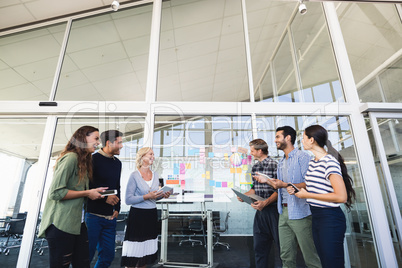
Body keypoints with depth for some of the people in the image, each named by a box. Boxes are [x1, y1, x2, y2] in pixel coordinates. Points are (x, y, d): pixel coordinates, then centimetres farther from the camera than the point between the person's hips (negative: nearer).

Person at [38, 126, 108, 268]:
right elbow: (56, 192, -22)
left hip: (78, 223, 9)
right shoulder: (71, 157, -16)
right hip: (61, 224, -9)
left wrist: (94, 191, 4)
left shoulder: (84, 161, 13)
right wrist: (87, 193, -16)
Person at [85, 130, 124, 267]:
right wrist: (105, 197, -15)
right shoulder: (93, 159, -8)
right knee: (87, 255, 4)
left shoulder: (117, 163, 13)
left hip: (110, 217, 6)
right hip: (93, 215, -6)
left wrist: (117, 209, 8)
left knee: (108, 256, 11)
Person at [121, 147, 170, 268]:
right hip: (137, 215, -5)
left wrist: (163, 195, -2)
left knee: (146, 251, 13)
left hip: (152, 215, 5)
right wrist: (146, 196, -22)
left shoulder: (155, 175, 8)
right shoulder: (134, 175, -9)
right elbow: (128, 199, -14)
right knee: (133, 252, 0)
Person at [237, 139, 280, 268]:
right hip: (260, 210, 7)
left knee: (281, 244, 7)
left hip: (273, 210, -7)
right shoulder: (254, 167, 11)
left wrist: (265, 203, -23)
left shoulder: (274, 165, -12)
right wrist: (244, 195, 2)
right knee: (259, 246, 14)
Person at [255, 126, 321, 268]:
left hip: (299, 213, -8)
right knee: (286, 256, 14)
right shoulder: (281, 163, 19)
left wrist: (285, 185, -20)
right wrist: (268, 181, 9)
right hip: (284, 212, 8)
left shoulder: (302, 157, -7)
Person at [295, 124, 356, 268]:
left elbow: (341, 196, -23)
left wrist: (307, 195, -19)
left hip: (330, 218, -9)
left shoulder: (329, 162, -18)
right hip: (316, 217, 9)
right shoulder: (312, 162, 9)